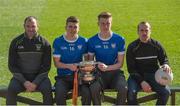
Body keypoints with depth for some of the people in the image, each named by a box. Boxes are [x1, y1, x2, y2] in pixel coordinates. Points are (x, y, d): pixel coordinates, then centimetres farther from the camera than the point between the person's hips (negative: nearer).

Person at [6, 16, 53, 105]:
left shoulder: (44, 43, 0)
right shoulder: (16, 42, 0)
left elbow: (46, 66, 0)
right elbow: (12, 65, 0)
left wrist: (35, 83, -13)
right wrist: (24, 82, -12)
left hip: (39, 76, 0)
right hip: (20, 77, 0)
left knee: (47, 89, -29)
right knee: (11, 89, -28)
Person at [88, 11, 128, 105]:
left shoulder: (119, 40, 1)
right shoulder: (92, 41, 3)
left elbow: (120, 63, 0)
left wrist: (107, 67, -17)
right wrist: (97, 65, -13)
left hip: (115, 72, 0)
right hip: (99, 73, 0)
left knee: (124, 89, -31)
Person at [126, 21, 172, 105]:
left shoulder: (156, 45, 2)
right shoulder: (132, 47, -5)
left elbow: (164, 59, 12)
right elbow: (131, 68, -6)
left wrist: (165, 65, -15)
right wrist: (141, 82, -20)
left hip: (153, 75, 2)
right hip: (137, 76, -2)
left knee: (166, 92, -23)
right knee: (131, 93, -31)